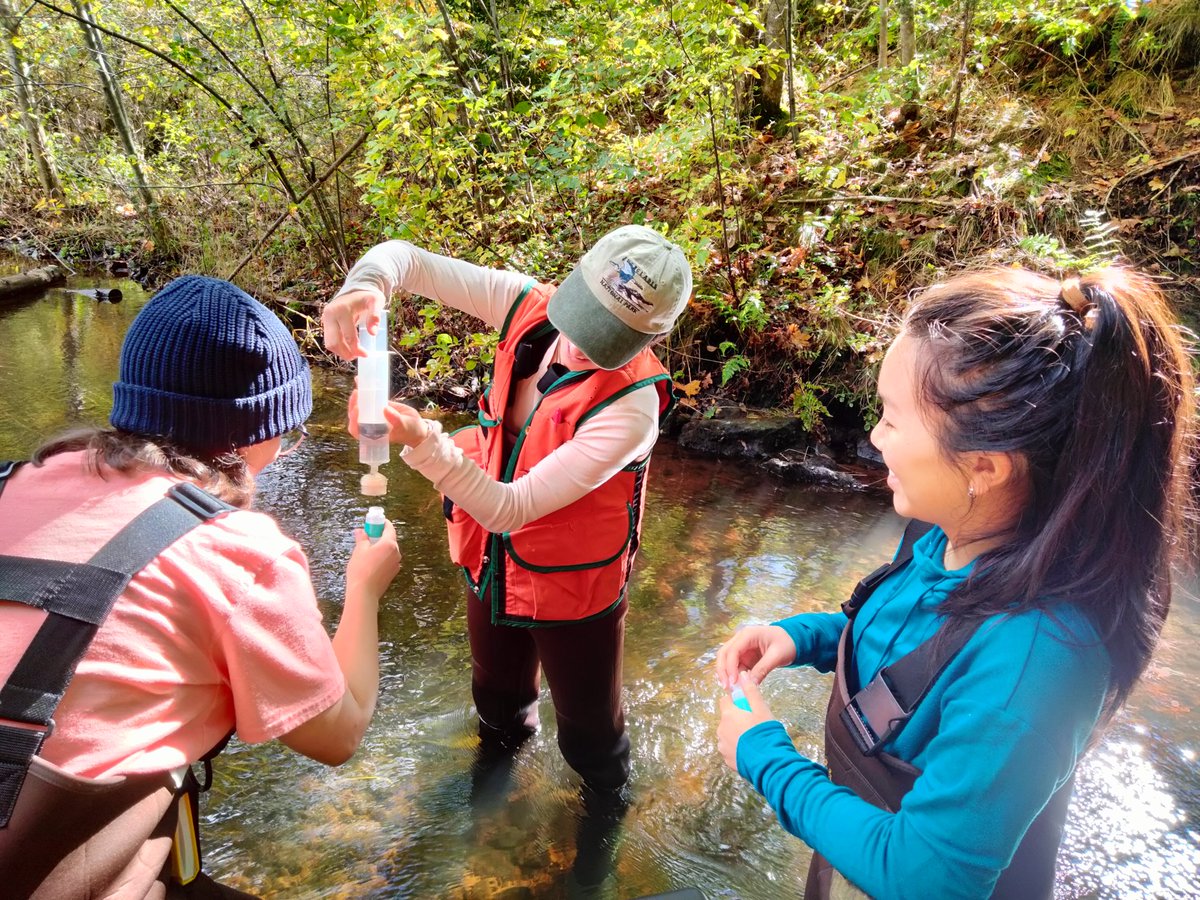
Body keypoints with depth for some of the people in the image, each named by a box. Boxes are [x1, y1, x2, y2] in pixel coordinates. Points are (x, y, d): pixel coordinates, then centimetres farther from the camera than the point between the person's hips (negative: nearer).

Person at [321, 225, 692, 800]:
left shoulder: (631, 407, -34)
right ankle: (505, 735, 68)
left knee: (590, 733, 18)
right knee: (498, 700, 32)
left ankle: (609, 801, 53)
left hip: (572, 586, -5)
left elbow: (509, 509, -33)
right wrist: (364, 285, -38)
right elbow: (405, 258, -15)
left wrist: (422, 442, -46)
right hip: (493, 563, 5)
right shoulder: (531, 306, -18)